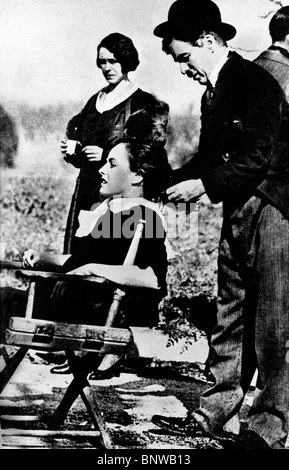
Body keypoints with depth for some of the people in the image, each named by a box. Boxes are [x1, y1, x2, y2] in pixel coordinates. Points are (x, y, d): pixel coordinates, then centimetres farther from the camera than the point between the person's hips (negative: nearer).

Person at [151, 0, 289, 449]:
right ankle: (211, 415, 22)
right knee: (230, 317, 12)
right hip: (237, 211, 9)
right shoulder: (213, 92, 14)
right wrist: (168, 184, 3)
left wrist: (205, 186, -16)